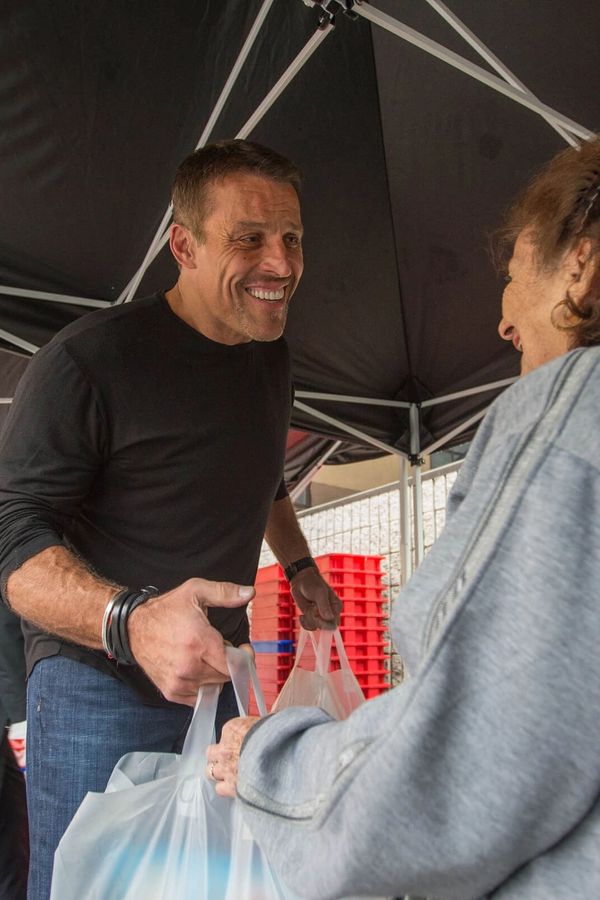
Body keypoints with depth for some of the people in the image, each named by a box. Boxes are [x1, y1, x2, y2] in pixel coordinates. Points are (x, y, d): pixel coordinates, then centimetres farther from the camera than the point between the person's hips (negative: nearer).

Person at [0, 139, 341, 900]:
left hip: (219, 673, 7)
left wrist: (298, 565, 19)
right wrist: (130, 621, -36)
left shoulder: (271, 360, 9)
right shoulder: (90, 359, -16)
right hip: (100, 686, -6)